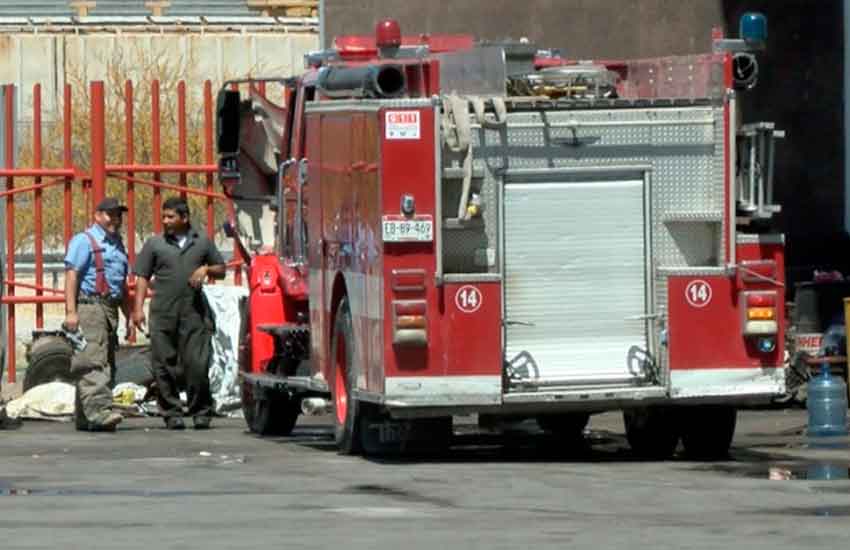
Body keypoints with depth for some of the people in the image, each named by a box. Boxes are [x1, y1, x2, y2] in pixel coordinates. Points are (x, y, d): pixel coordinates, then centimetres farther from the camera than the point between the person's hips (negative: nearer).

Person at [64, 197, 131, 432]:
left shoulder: (117, 245, 24)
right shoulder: (84, 241, -2)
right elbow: (71, 274, -10)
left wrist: (129, 316, 26)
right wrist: (71, 311, -19)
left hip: (110, 310, 9)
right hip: (89, 305, -9)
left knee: (107, 365, 5)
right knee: (92, 361, -18)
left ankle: (84, 418, 8)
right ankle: (99, 410, -29)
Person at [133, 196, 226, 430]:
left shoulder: (203, 243, 12)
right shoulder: (154, 244, 8)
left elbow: (221, 270, 20)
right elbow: (142, 277, 7)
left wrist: (206, 269, -2)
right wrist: (138, 308, -3)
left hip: (194, 313, 0)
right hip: (163, 314, 0)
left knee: (197, 365, -6)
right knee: (164, 366, 0)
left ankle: (201, 412, 5)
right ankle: (172, 413, 7)